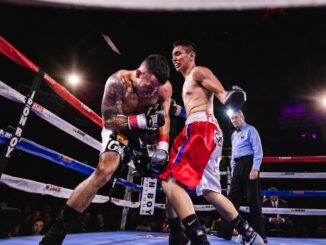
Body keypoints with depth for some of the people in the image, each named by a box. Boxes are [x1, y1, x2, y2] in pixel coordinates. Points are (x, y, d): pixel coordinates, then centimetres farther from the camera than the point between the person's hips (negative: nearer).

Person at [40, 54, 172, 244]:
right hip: (119, 130, -4)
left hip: (147, 134, 5)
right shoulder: (118, 82, -29)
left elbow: (164, 119, -8)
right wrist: (143, 120, -38)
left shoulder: (165, 87, -18)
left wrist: (163, 148, -23)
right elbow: (109, 121, -26)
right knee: (104, 171, -29)